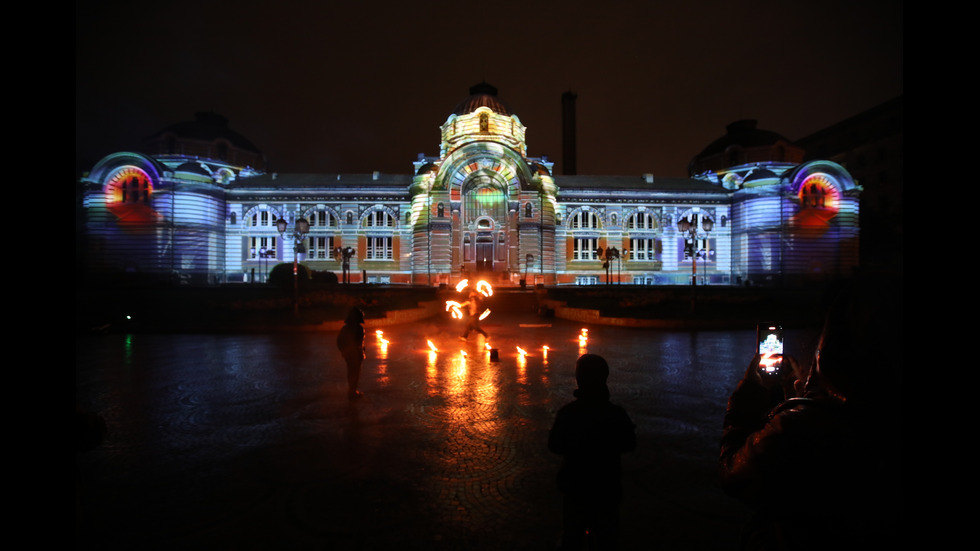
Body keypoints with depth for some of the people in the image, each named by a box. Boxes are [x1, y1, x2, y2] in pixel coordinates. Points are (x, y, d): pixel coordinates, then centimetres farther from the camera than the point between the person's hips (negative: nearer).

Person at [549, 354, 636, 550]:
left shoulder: (566, 412, -19)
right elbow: (629, 445, -3)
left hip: (574, 488, 1)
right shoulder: (617, 414, -19)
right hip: (607, 489, -1)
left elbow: (555, 446, -7)